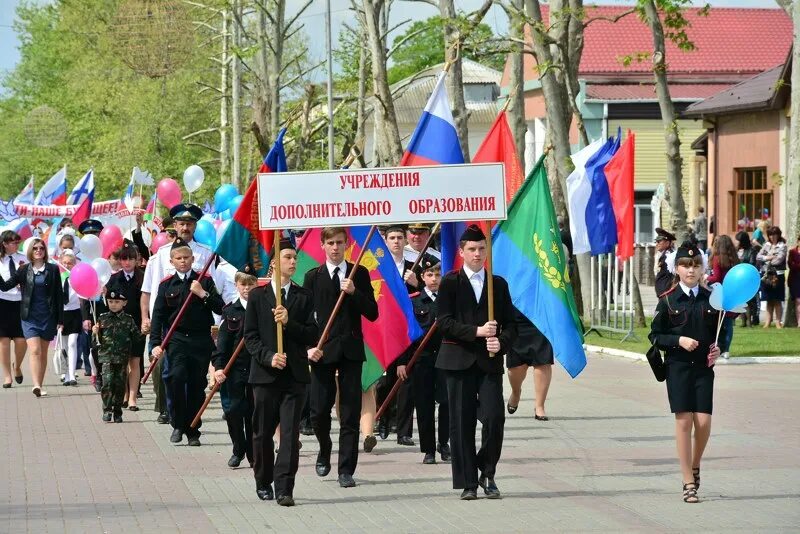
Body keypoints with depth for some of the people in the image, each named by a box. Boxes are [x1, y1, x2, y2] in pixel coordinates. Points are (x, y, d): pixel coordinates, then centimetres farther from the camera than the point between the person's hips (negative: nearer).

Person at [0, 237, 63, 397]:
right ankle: (36, 385, -24)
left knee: (43, 352, 7)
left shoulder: (53, 270, 3)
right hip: (30, 317, -1)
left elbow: (59, 295, 4)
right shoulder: (24, 270, 4)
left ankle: (39, 386, 15)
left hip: (48, 317, 1)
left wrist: (60, 319, 1)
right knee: (35, 351, -14)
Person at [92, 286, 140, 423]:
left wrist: (142, 333, -9)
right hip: (107, 356, 0)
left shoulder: (128, 320, 4)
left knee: (120, 384, 3)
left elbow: (136, 337, 6)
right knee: (107, 382, -14)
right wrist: (95, 333, -7)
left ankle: (117, 412, 14)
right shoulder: (102, 319, 7)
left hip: (122, 358, 0)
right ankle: (107, 410, -7)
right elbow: (97, 340, 10)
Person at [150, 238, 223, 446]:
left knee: (197, 385, 3)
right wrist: (156, 343, -7)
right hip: (176, 339, -1)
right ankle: (178, 425, -4)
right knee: (176, 376, -19)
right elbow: (158, 316, 3)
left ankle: (193, 432, 13)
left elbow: (220, 308, 1)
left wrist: (203, 294, -13)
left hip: (201, 340, 1)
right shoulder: (166, 285, 6)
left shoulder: (205, 281, 6)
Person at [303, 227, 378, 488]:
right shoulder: (313, 277, 5)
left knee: (350, 413, -1)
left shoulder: (359, 274, 7)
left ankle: (346, 470, 3)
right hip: (322, 350, 0)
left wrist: (354, 292, -13)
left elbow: (372, 313, 2)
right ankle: (324, 451, 28)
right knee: (319, 410, -1)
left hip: (351, 349, 0)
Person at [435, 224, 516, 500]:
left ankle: (487, 474, 9)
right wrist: (477, 331, -16)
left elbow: (510, 323, 12)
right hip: (459, 361, -2)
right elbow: (445, 322, -5)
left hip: (489, 362, 2)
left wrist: (501, 342, -9)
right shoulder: (450, 283, 5)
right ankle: (468, 482, 5)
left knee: (494, 418, -10)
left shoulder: (498, 284, 13)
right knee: (462, 423, -1)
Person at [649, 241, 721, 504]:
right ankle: (689, 483, 2)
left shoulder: (710, 298, 5)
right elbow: (655, 335, 1)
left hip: (704, 367, 2)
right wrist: (679, 340, -14)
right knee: (684, 420, -4)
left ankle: (695, 465, 24)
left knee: (704, 421, -6)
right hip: (678, 366, -2)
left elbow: (719, 332, 14)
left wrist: (718, 349, -6)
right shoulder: (668, 300, -1)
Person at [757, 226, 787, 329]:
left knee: (777, 300, -1)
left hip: (777, 275, -4)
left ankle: (778, 321, 2)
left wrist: (767, 262, -2)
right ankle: (768, 320, 11)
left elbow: (779, 260, -12)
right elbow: (759, 256, 5)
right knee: (769, 300, 7)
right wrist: (767, 258, -11)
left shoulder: (782, 246, -2)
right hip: (766, 274, 4)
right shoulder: (766, 245, 12)